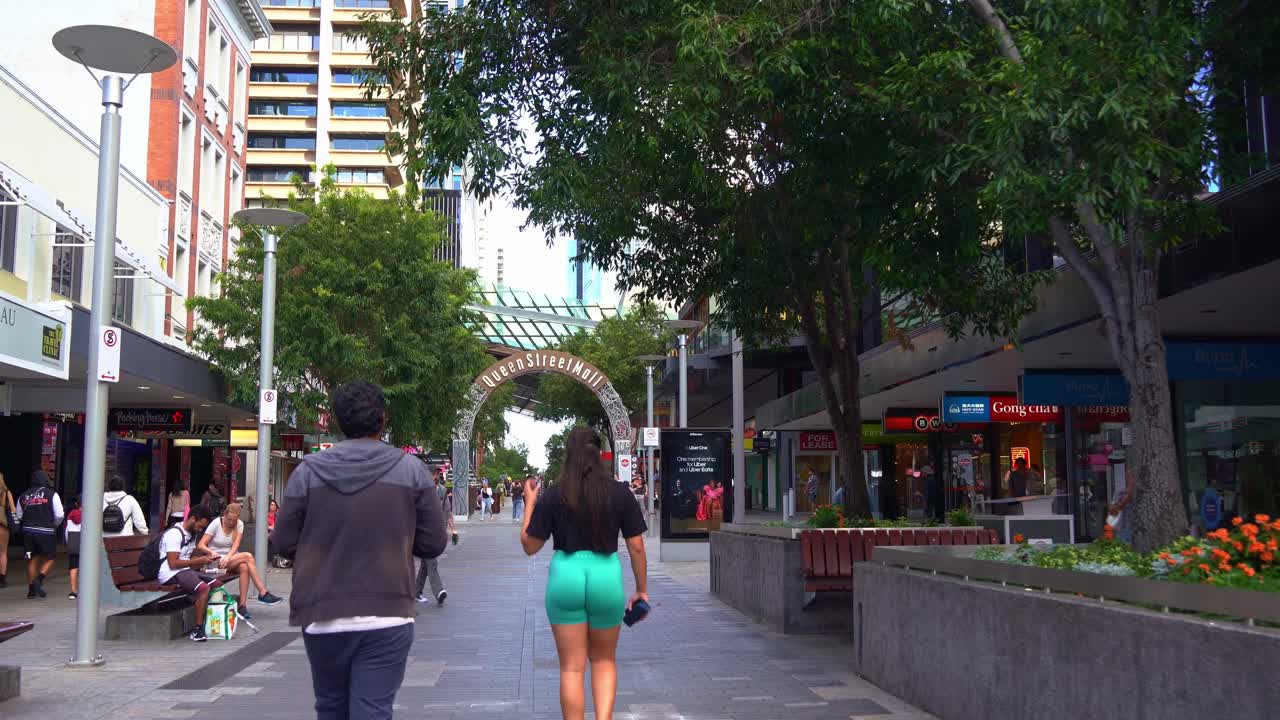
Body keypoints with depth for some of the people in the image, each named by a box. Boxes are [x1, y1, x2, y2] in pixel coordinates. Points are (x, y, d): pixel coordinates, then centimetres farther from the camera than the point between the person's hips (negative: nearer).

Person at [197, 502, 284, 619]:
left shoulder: (240, 524, 3)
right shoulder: (216, 524, -5)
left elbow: (236, 545, -9)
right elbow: (201, 545, -11)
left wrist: (228, 557, -29)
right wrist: (211, 552, -32)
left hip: (232, 558, 4)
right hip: (216, 560, -4)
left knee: (244, 567, -33)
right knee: (248, 556, -27)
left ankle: (243, 605, -33)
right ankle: (263, 593, -27)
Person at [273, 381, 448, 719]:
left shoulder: (308, 471, -3)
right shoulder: (411, 469, -4)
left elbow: (284, 543, 3)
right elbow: (433, 544, 0)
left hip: (322, 617, 2)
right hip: (387, 618, -2)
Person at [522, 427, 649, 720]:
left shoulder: (554, 496, -3)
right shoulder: (620, 493, -2)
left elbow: (529, 545, 3)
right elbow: (636, 547, 1)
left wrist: (530, 503, 14)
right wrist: (642, 589, 12)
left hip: (566, 578, -1)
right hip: (606, 578, 1)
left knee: (572, 668, 9)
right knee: (604, 660, 20)